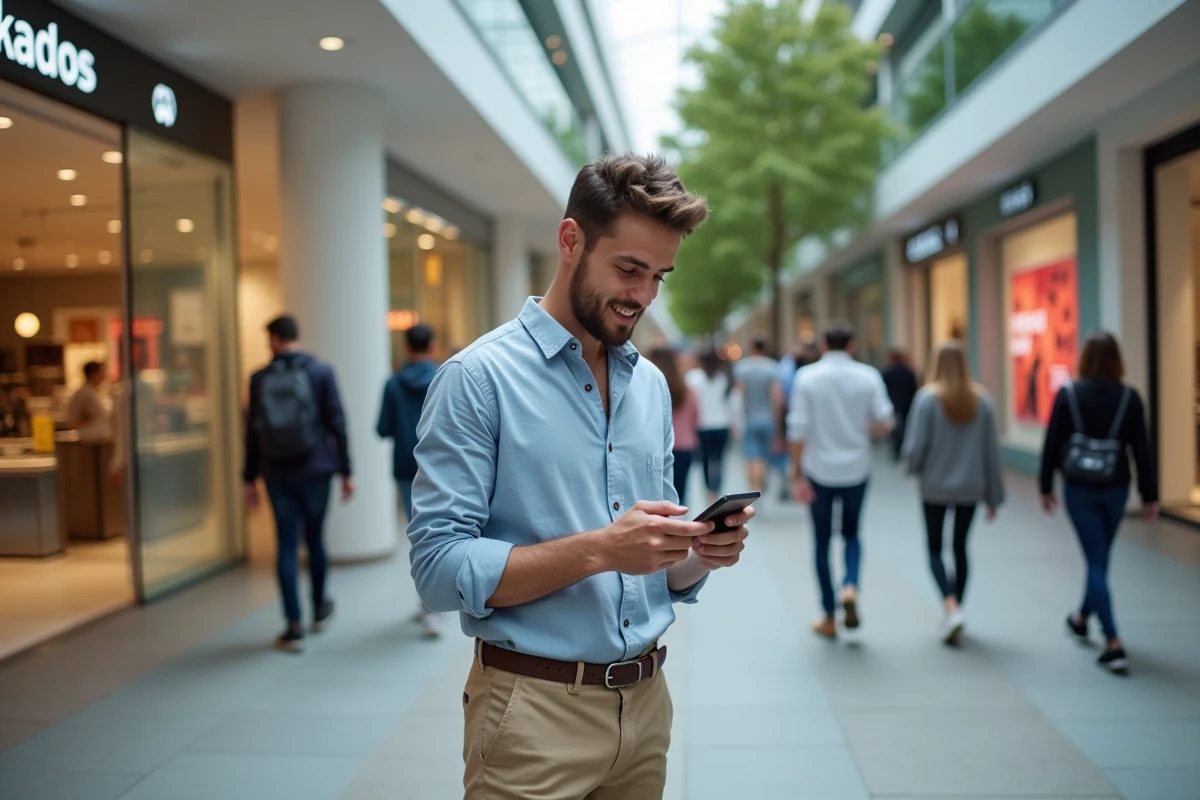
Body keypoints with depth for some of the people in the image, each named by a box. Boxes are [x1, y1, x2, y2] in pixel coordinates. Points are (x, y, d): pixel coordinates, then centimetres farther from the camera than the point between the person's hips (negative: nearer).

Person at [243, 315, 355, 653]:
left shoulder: (260, 379, 1)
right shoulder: (321, 372, -3)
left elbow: (253, 432, 3)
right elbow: (336, 424, -6)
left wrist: (250, 478, 10)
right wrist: (346, 471, -1)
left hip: (278, 473, 0)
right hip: (315, 469, 0)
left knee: (287, 545, 4)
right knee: (314, 538, 16)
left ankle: (294, 627, 3)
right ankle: (320, 609, 32)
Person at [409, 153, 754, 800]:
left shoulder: (653, 386, 7)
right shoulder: (480, 377, -12)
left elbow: (666, 575, 12)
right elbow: (440, 569, -18)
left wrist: (700, 552, -9)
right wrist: (598, 550, -25)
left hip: (647, 700, 6)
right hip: (534, 710, -6)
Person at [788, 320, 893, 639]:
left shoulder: (807, 377, -7)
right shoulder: (868, 376, -4)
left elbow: (798, 429, -11)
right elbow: (884, 424, -7)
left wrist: (797, 473, -6)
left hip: (819, 470, -1)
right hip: (856, 469, 1)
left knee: (822, 540, 12)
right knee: (851, 533, 21)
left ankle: (829, 618, 16)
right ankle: (851, 586, -5)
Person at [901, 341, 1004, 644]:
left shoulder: (927, 398, -14)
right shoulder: (981, 400, -3)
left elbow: (915, 446, -15)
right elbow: (991, 451, 0)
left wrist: (915, 467, 9)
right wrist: (993, 495, 7)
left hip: (935, 487, -3)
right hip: (970, 488, 3)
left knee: (934, 549, 11)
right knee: (960, 547, 17)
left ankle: (952, 608, -9)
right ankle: (955, 615, 24)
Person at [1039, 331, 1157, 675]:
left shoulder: (1068, 394, -7)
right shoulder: (1129, 397, -5)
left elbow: (1052, 445, -5)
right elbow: (1141, 450, -4)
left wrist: (1046, 487, 5)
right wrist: (1149, 496, 2)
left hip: (1079, 489, -2)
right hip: (1115, 488, 2)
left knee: (1096, 560, 0)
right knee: (1100, 558, 20)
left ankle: (1114, 644, -8)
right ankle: (1082, 618, 40)